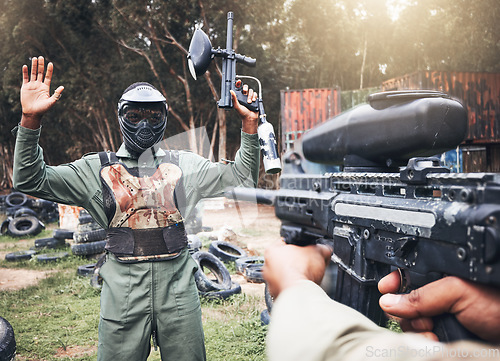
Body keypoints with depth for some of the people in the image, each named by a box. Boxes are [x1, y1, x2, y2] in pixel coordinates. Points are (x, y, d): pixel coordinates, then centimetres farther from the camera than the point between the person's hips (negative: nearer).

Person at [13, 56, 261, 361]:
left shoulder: (184, 165, 9)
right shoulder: (98, 168, 6)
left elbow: (242, 179, 8)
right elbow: (31, 180, 0)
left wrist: (249, 122, -1)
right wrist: (31, 119, -13)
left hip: (178, 288, 1)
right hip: (123, 290, -1)